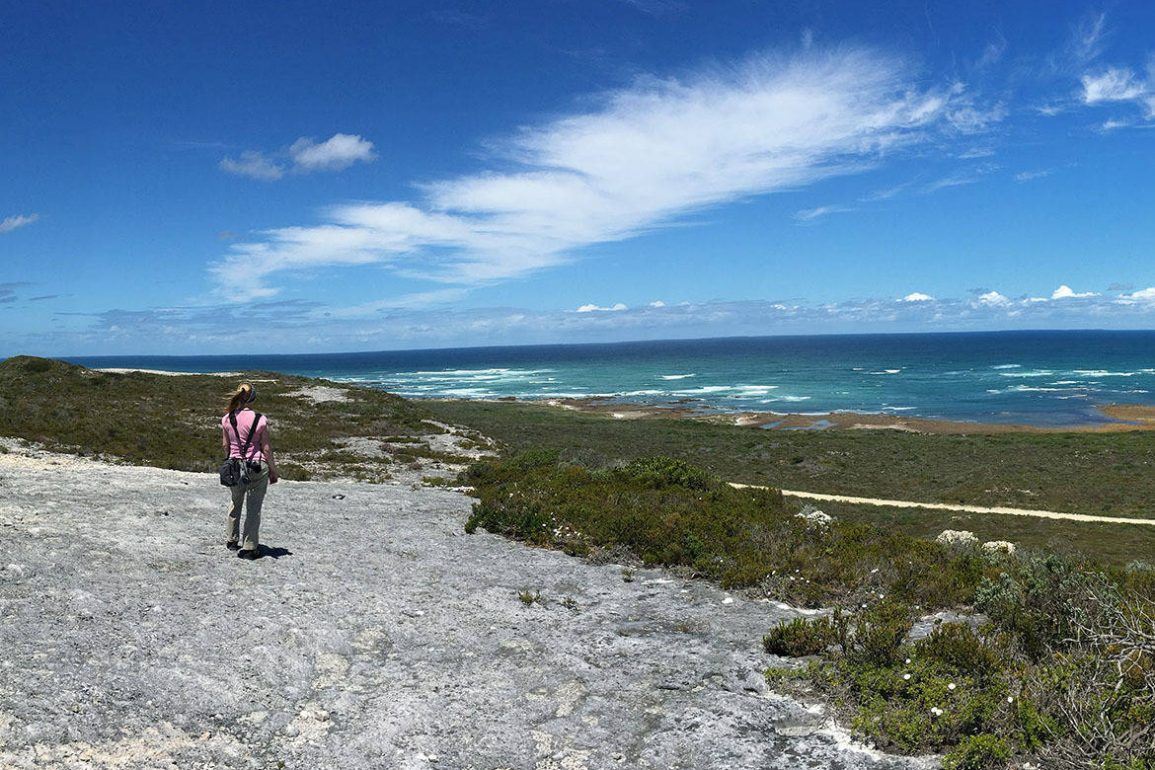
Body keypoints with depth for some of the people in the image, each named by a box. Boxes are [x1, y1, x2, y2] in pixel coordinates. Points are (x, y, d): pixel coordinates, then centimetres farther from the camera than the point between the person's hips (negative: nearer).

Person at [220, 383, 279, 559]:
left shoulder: (227, 419, -4)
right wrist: (273, 471, 2)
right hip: (257, 467, -4)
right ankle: (249, 547, 9)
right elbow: (266, 448, -9)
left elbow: (225, 445, 8)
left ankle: (231, 540, 36)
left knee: (236, 504, 25)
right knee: (253, 508, 5)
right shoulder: (260, 420, -14)